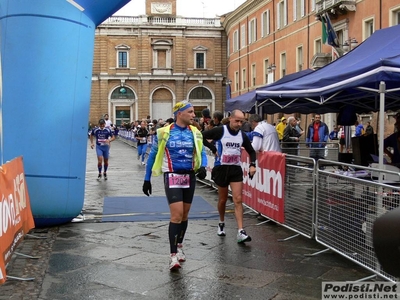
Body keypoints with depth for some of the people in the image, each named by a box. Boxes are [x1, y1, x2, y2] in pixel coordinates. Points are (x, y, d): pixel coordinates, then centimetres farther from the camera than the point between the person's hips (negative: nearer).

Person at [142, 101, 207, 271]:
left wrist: (202, 167, -17)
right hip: (172, 177, -4)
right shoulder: (164, 132, -6)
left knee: (184, 214, 13)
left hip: (189, 177, 4)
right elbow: (153, 155, 3)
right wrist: (147, 179, 4)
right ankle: (173, 255, -6)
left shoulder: (195, 132, 3)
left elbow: (202, 152, 6)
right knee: (176, 215, -13)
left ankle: (179, 246, 34)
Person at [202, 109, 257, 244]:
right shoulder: (220, 131, -10)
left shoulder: (242, 135, 4)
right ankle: (221, 223, 37)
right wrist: (214, 149, -15)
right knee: (223, 199, 11)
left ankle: (240, 232, -10)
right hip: (221, 168, -2)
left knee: (238, 200, -7)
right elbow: (201, 137, -11)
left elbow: (251, 151, 15)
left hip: (236, 169, 3)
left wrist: (252, 165, 0)